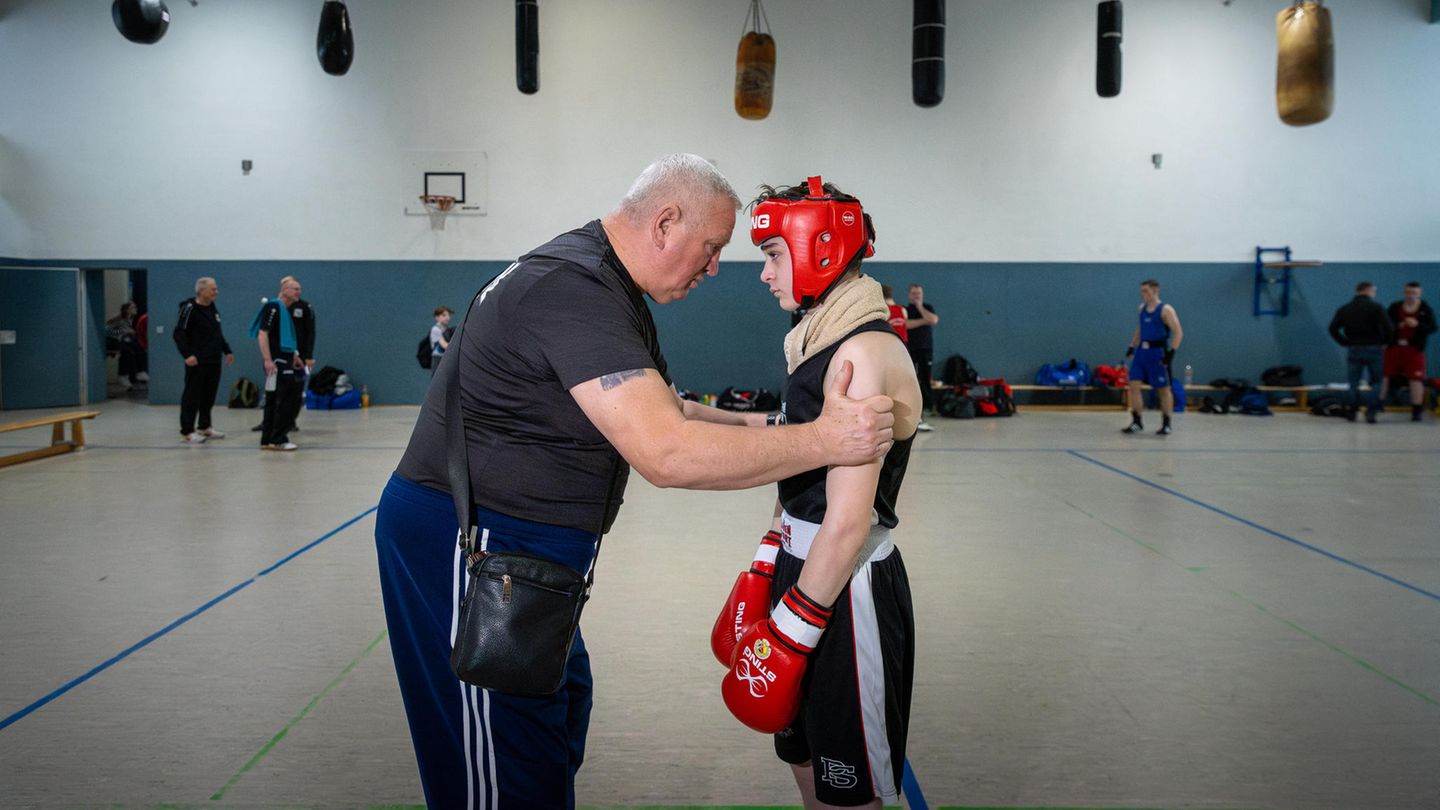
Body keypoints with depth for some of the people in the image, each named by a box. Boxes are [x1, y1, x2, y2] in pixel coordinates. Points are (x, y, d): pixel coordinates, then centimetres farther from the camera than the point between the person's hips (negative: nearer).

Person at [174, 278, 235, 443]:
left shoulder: (213, 309, 15)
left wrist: (227, 351, 22)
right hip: (197, 362, -8)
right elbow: (179, 333, -16)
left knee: (209, 396, 12)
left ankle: (204, 427, 23)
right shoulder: (190, 309, -10)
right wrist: (187, 354, -26)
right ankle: (187, 431, 1)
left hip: (213, 361, 8)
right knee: (192, 396, -3)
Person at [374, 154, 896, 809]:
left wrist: (763, 426, 3)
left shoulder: (606, 287, 11)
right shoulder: (574, 289, -24)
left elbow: (665, 412, 18)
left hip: (515, 544, 11)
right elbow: (667, 454, -31)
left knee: (561, 710, 21)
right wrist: (822, 441, -25)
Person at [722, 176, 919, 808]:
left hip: (848, 589, -9)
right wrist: (768, 570, 18)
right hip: (805, 567, 9)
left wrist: (792, 633, -20)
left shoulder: (865, 353, -20)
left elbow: (848, 521, -24)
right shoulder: (817, 341, 11)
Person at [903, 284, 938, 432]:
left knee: (925, 382, -6)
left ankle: (922, 413, -5)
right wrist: (923, 321, -8)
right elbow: (905, 324, -12)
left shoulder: (928, 308, 14)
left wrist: (920, 307, -4)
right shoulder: (904, 309, 7)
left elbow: (934, 320, -6)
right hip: (909, 351, -1)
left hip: (926, 350, 1)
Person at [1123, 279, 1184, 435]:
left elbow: (1178, 333, -14)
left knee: (1163, 389, 5)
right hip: (1141, 351, 6)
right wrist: (1132, 346, 16)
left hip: (1157, 352, -6)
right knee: (1133, 385, -2)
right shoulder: (1142, 308, 10)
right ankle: (1137, 422, 7)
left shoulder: (1165, 310, -10)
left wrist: (1171, 353, -21)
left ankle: (1166, 424, 16)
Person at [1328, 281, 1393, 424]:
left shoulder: (1344, 309, 6)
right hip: (1373, 348, -3)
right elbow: (1387, 326, -16)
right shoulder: (1376, 307, -6)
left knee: (1353, 383, 11)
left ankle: (1352, 412, 12)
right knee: (1376, 382, 7)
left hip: (1353, 349, 3)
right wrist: (1384, 342, -1)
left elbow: (1333, 328, 0)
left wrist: (1345, 343, 7)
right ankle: (1371, 413, -3)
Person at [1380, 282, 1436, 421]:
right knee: (1385, 376, 5)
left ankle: (1416, 410, 7)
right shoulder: (1395, 307, 3)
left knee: (1416, 379, -1)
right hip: (1394, 347, 1)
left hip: (1414, 349, -1)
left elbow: (1432, 328, -4)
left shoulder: (1426, 310, 1)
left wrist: (1417, 325, -20)